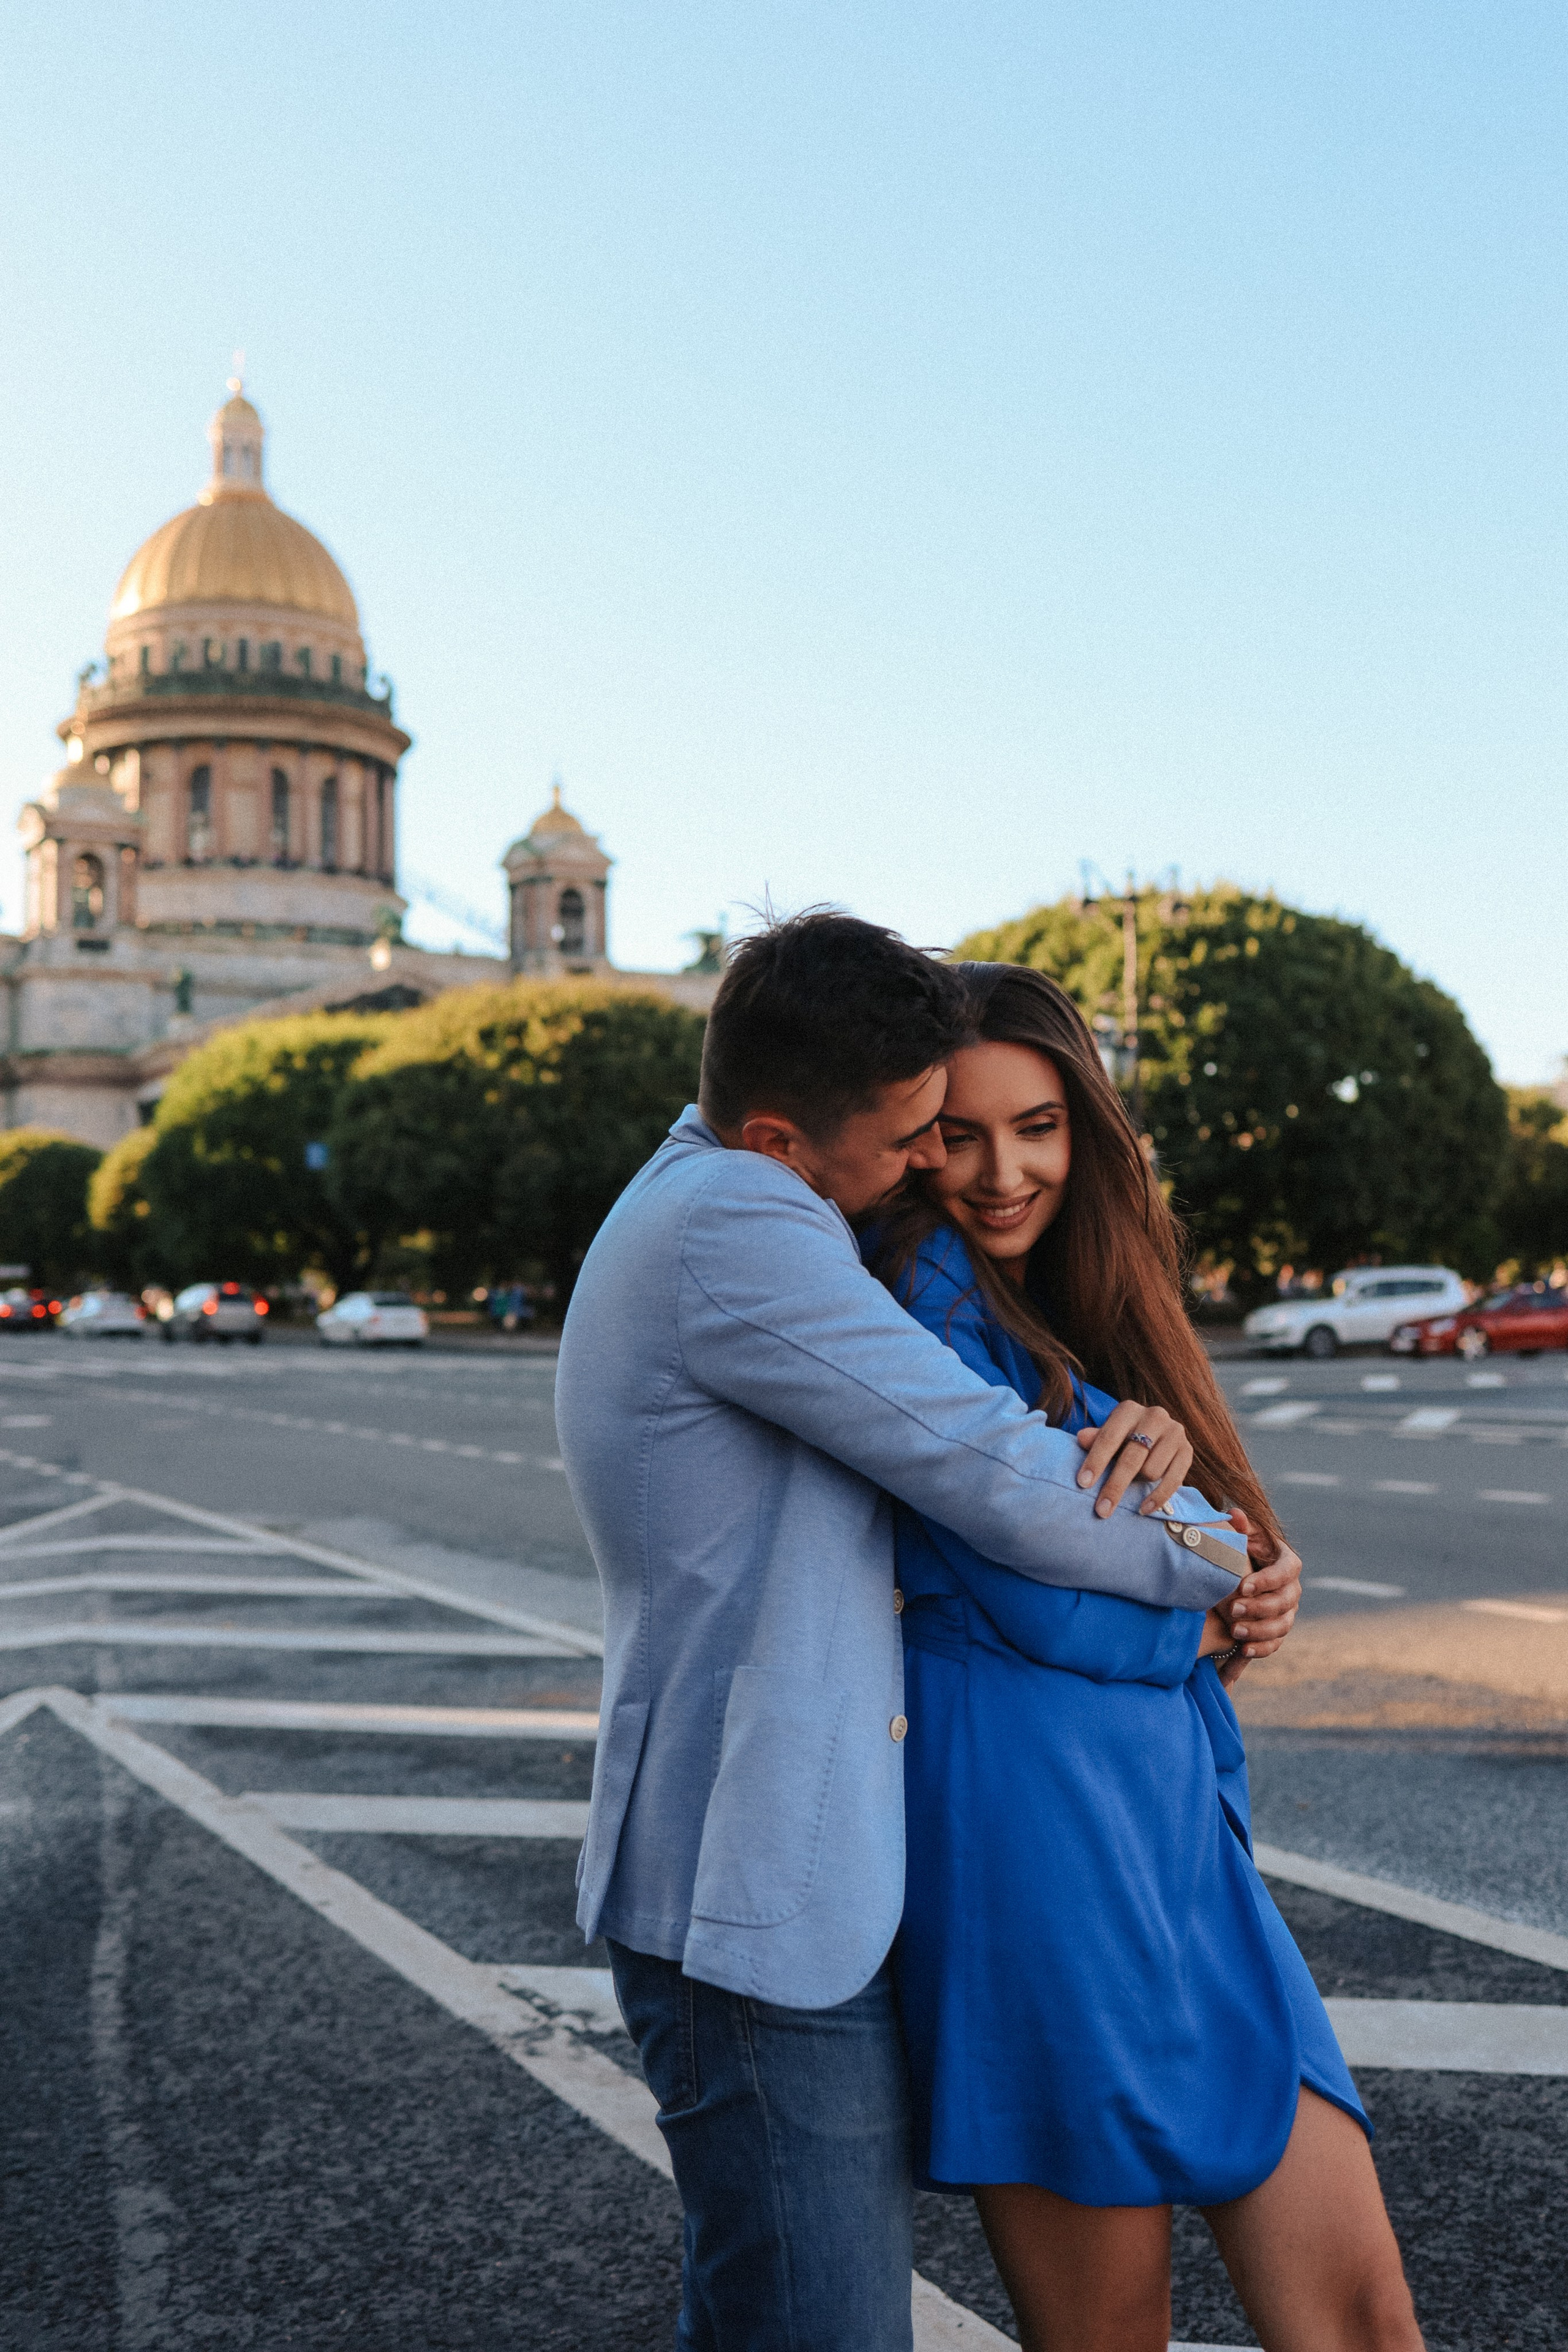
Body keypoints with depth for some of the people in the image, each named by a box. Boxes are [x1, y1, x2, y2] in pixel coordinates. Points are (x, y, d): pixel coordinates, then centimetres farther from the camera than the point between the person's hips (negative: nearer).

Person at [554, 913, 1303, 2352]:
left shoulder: (702, 1204, 13)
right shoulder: (733, 1224, -20)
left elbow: (963, 1404, 18)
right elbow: (1005, 1488, -21)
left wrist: (1145, 1432, -5)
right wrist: (1216, 1562, -2)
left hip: (811, 1888, 10)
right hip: (755, 1904, -10)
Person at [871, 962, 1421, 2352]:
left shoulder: (1091, 1312, 16)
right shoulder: (923, 1293, -11)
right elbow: (1044, 1609, -17)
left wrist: (1160, 1440, -10)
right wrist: (1204, 1608, 2)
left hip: (1181, 1836, 8)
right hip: (1028, 1846, -7)